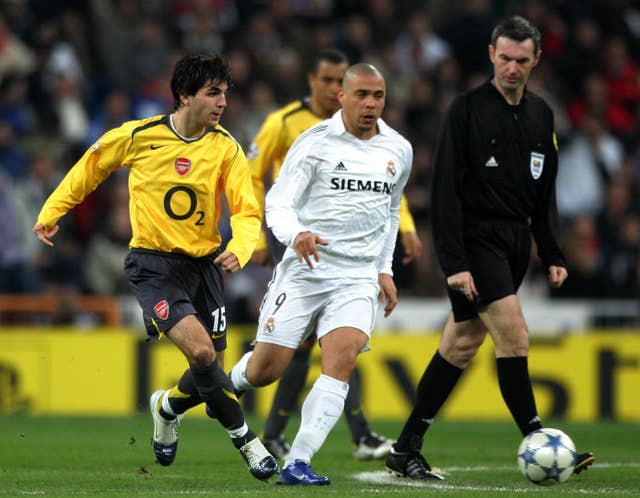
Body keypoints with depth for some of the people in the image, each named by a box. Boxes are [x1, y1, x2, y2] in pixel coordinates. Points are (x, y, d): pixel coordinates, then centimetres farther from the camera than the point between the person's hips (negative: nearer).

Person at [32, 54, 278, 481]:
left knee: (212, 371, 5)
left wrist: (238, 249, -26)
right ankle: (245, 438, -6)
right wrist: (52, 211, 13)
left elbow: (248, 211, -6)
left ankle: (167, 408, 38)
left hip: (204, 264, 4)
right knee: (201, 351, -23)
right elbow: (91, 167, 10)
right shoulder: (138, 137, -8)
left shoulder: (226, 148, -3)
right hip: (153, 265, -4)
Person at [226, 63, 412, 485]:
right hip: (304, 271, -2)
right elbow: (277, 204, -10)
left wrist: (384, 269, 20)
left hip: (358, 278, 3)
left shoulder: (398, 150, 9)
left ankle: (298, 463, -22)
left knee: (342, 360, -21)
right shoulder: (315, 142, -5)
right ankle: (229, 383, 36)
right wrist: (297, 234, -31)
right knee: (264, 371, -2)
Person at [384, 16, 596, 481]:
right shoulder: (467, 110, -8)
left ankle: (407, 449, 13)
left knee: (462, 344, 7)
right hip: (475, 238, -6)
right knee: (514, 335, -15)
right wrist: (454, 262, -18)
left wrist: (553, 254, 9)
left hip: (515, 243, 6)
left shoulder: (541, 115, 11)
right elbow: (446, 191, -12)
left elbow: (545, 194, 18)